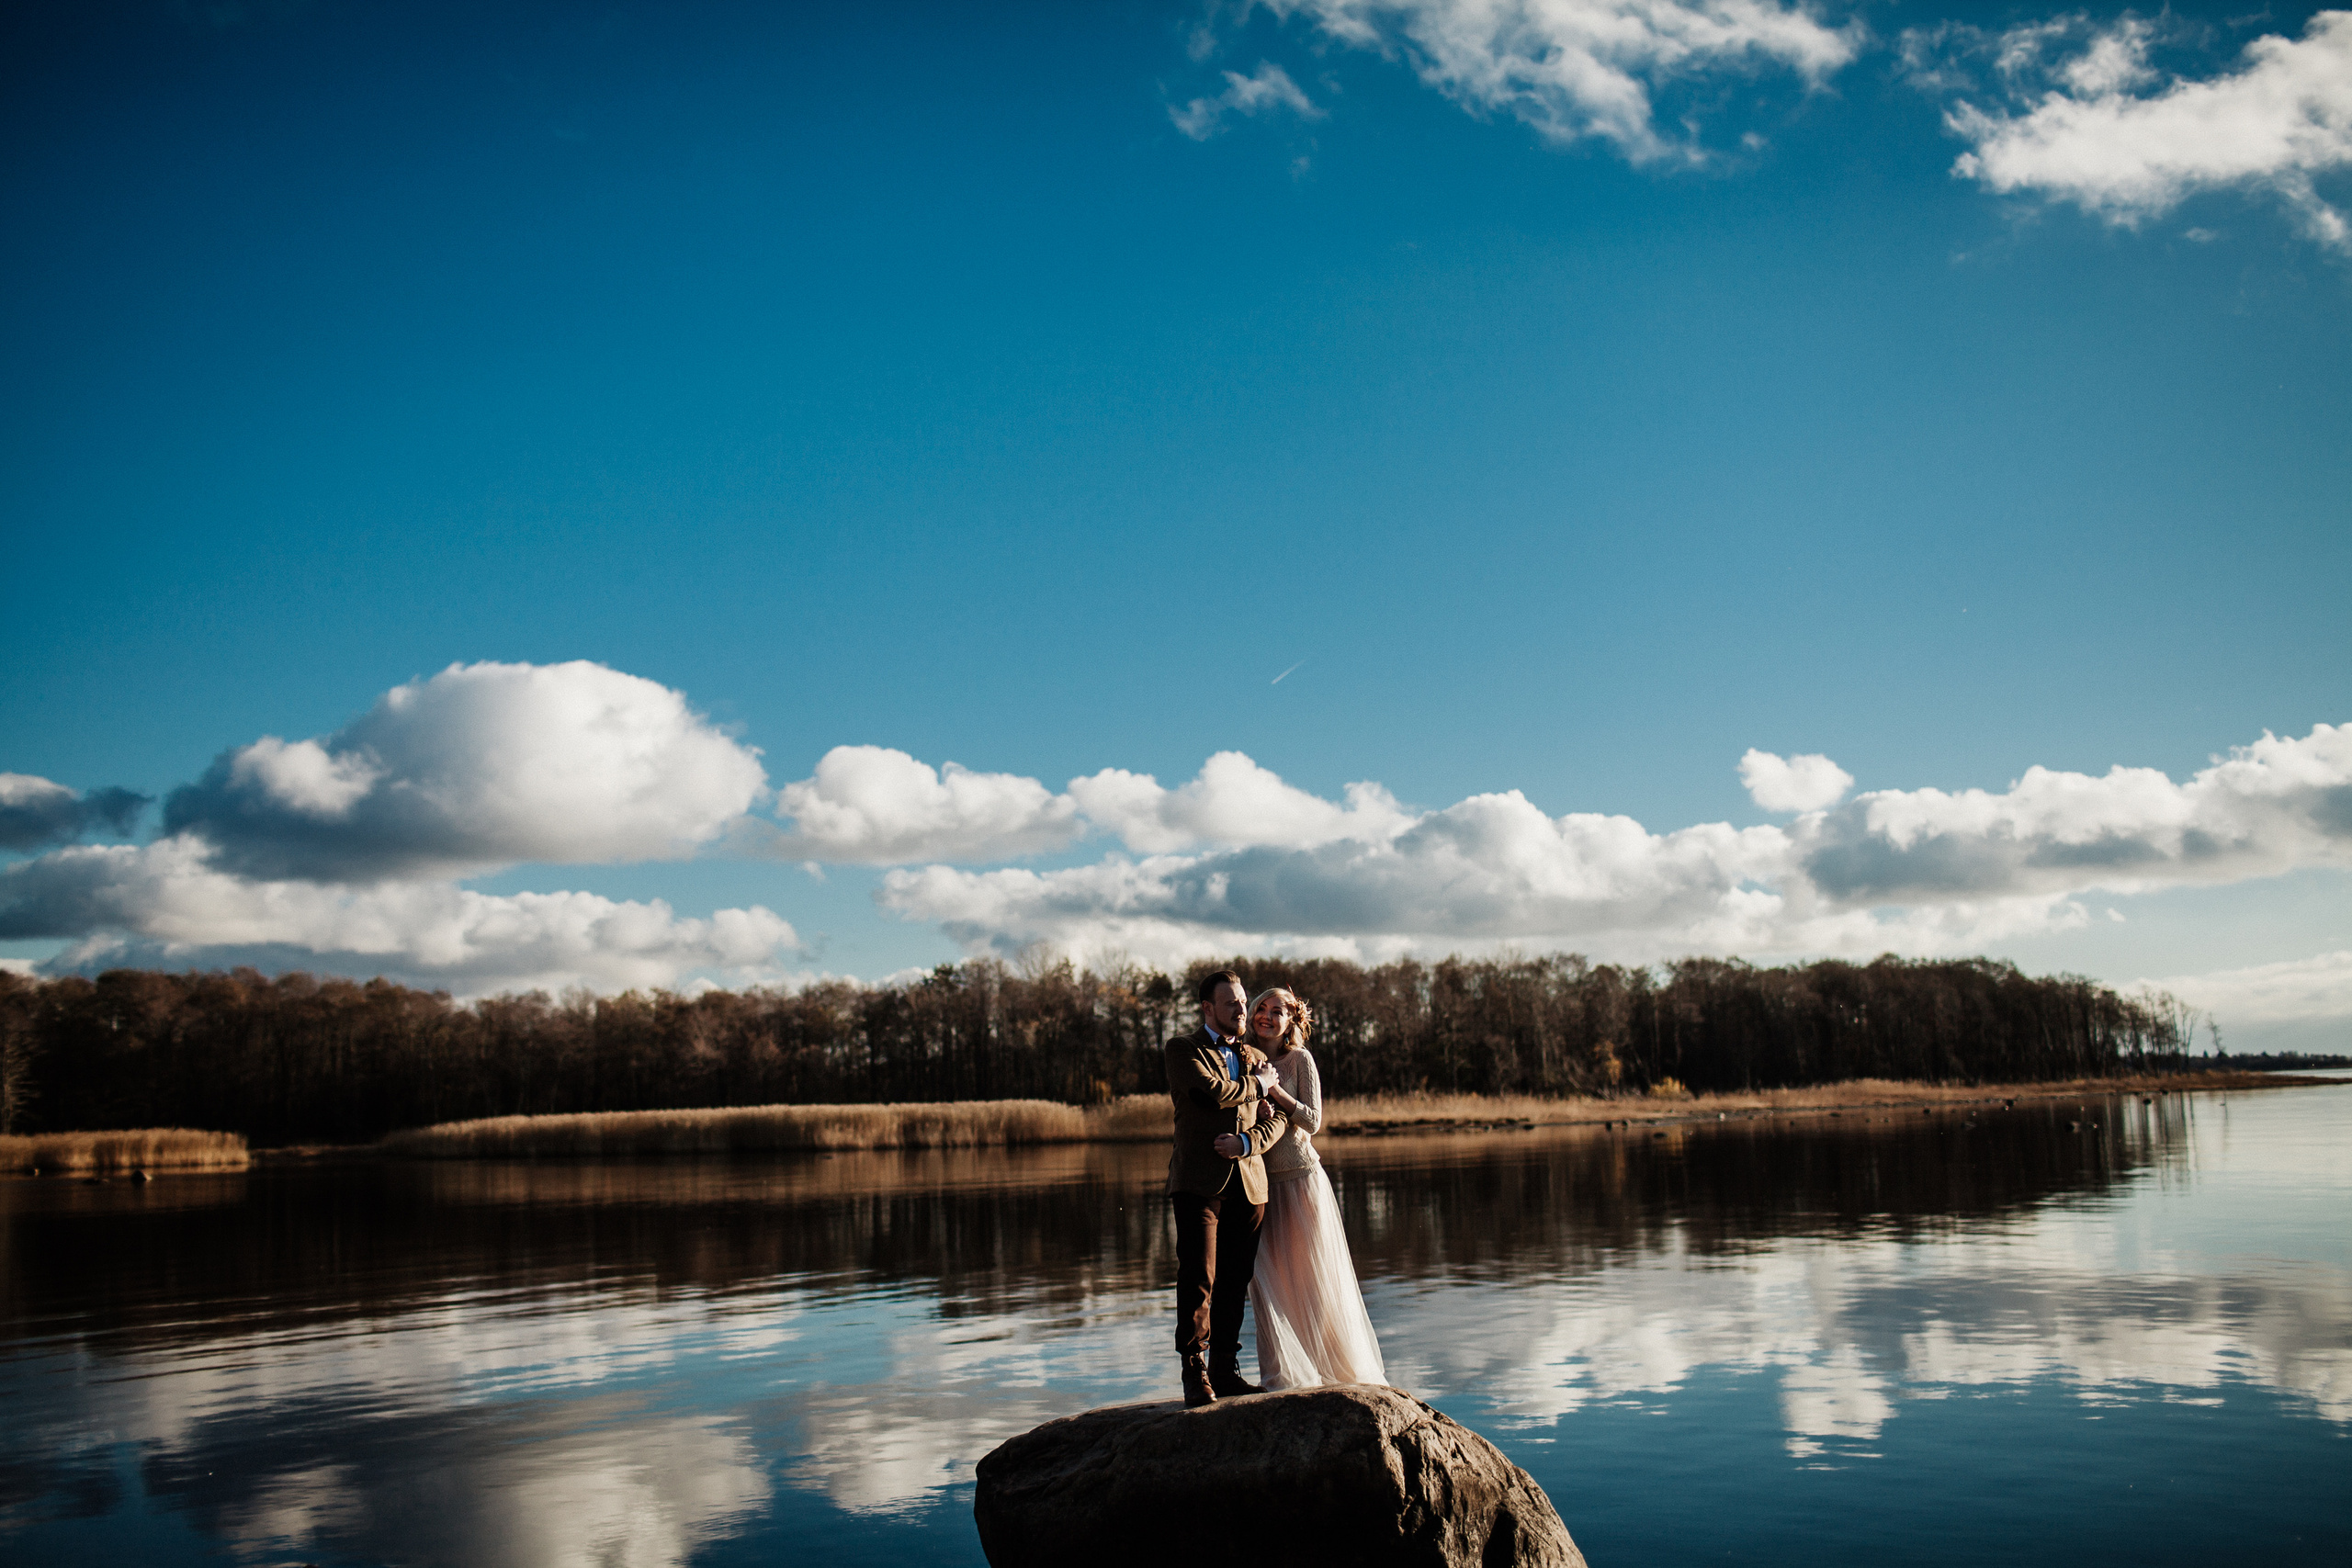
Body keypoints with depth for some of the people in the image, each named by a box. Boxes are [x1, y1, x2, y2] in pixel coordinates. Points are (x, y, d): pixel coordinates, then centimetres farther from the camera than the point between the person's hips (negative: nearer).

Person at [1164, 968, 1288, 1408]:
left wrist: (1248, 1142, -7)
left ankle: (1225, 1370, 14)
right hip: (1199, 1182, -5)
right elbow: (1216, 1092, -14)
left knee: (1234, 1283, 6)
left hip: (1248, 1183, 5)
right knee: (1198, 1280, -8)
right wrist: (1258, 1084, 1)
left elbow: (1279, 1118, 12)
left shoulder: (1256, 1058, 20)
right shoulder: (1183, 1049, 3)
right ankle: (1195, 1374, -1)